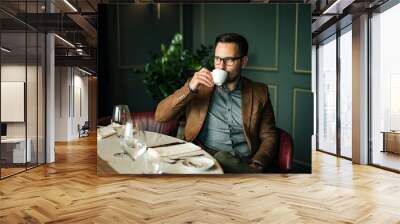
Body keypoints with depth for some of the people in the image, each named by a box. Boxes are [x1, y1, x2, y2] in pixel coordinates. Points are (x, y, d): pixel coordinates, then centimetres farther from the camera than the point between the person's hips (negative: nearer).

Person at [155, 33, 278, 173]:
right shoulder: (199, 85, 10)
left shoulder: (259, 92, 11)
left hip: (243, 165, 1)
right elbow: (160, 116, 3)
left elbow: (268, 136, 11)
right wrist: (189, 88, -11)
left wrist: (256, 165, -8)